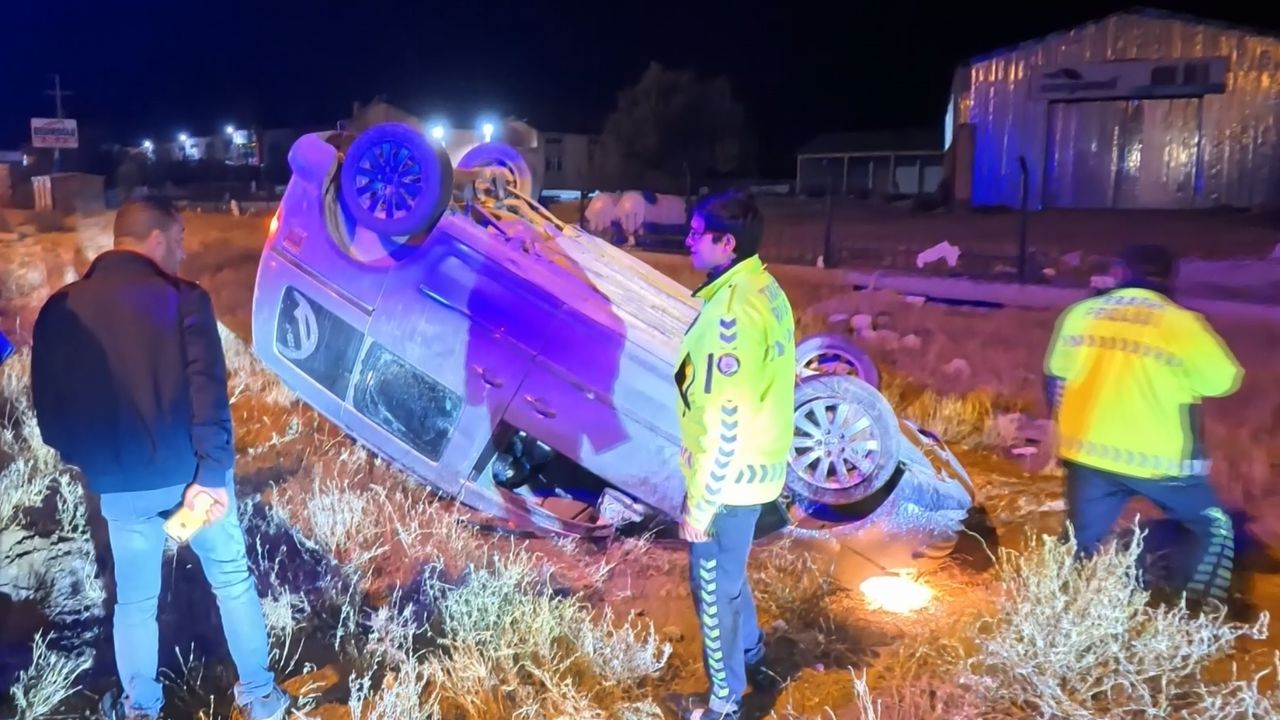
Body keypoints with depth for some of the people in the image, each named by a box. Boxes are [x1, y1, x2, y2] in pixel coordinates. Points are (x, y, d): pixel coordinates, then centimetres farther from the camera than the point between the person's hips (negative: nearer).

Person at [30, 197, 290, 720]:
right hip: (191, 474, -2)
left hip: (117, 483, 3)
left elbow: (48, 405, 4)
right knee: (232, 579, 14)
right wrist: (211, 474, -18)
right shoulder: (184, 299, -12)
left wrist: (87, 460, 20)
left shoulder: (60, 310, -1)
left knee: (134, 598, 18)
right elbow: (209, 396, -20)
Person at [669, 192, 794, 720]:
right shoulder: (764, 290, 3)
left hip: (729, 479, -9)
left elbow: (726, 424, -27)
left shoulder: (733, 312, -28)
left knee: (714, 588, 10)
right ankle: (753, 662, 47)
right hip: (754, 468, 9)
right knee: (728, 575, 27)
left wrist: (699, 504, -18)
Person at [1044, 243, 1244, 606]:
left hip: (1089, 453, 4)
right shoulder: (1183, 323, -10)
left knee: (1081, 546, 16)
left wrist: (1068, 430, 24)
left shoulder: (1079, 313, 3)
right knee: (1214, 528, 18)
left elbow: (1055, 378, 12)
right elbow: (1227, 382, -2)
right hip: (1159, 460, -3)